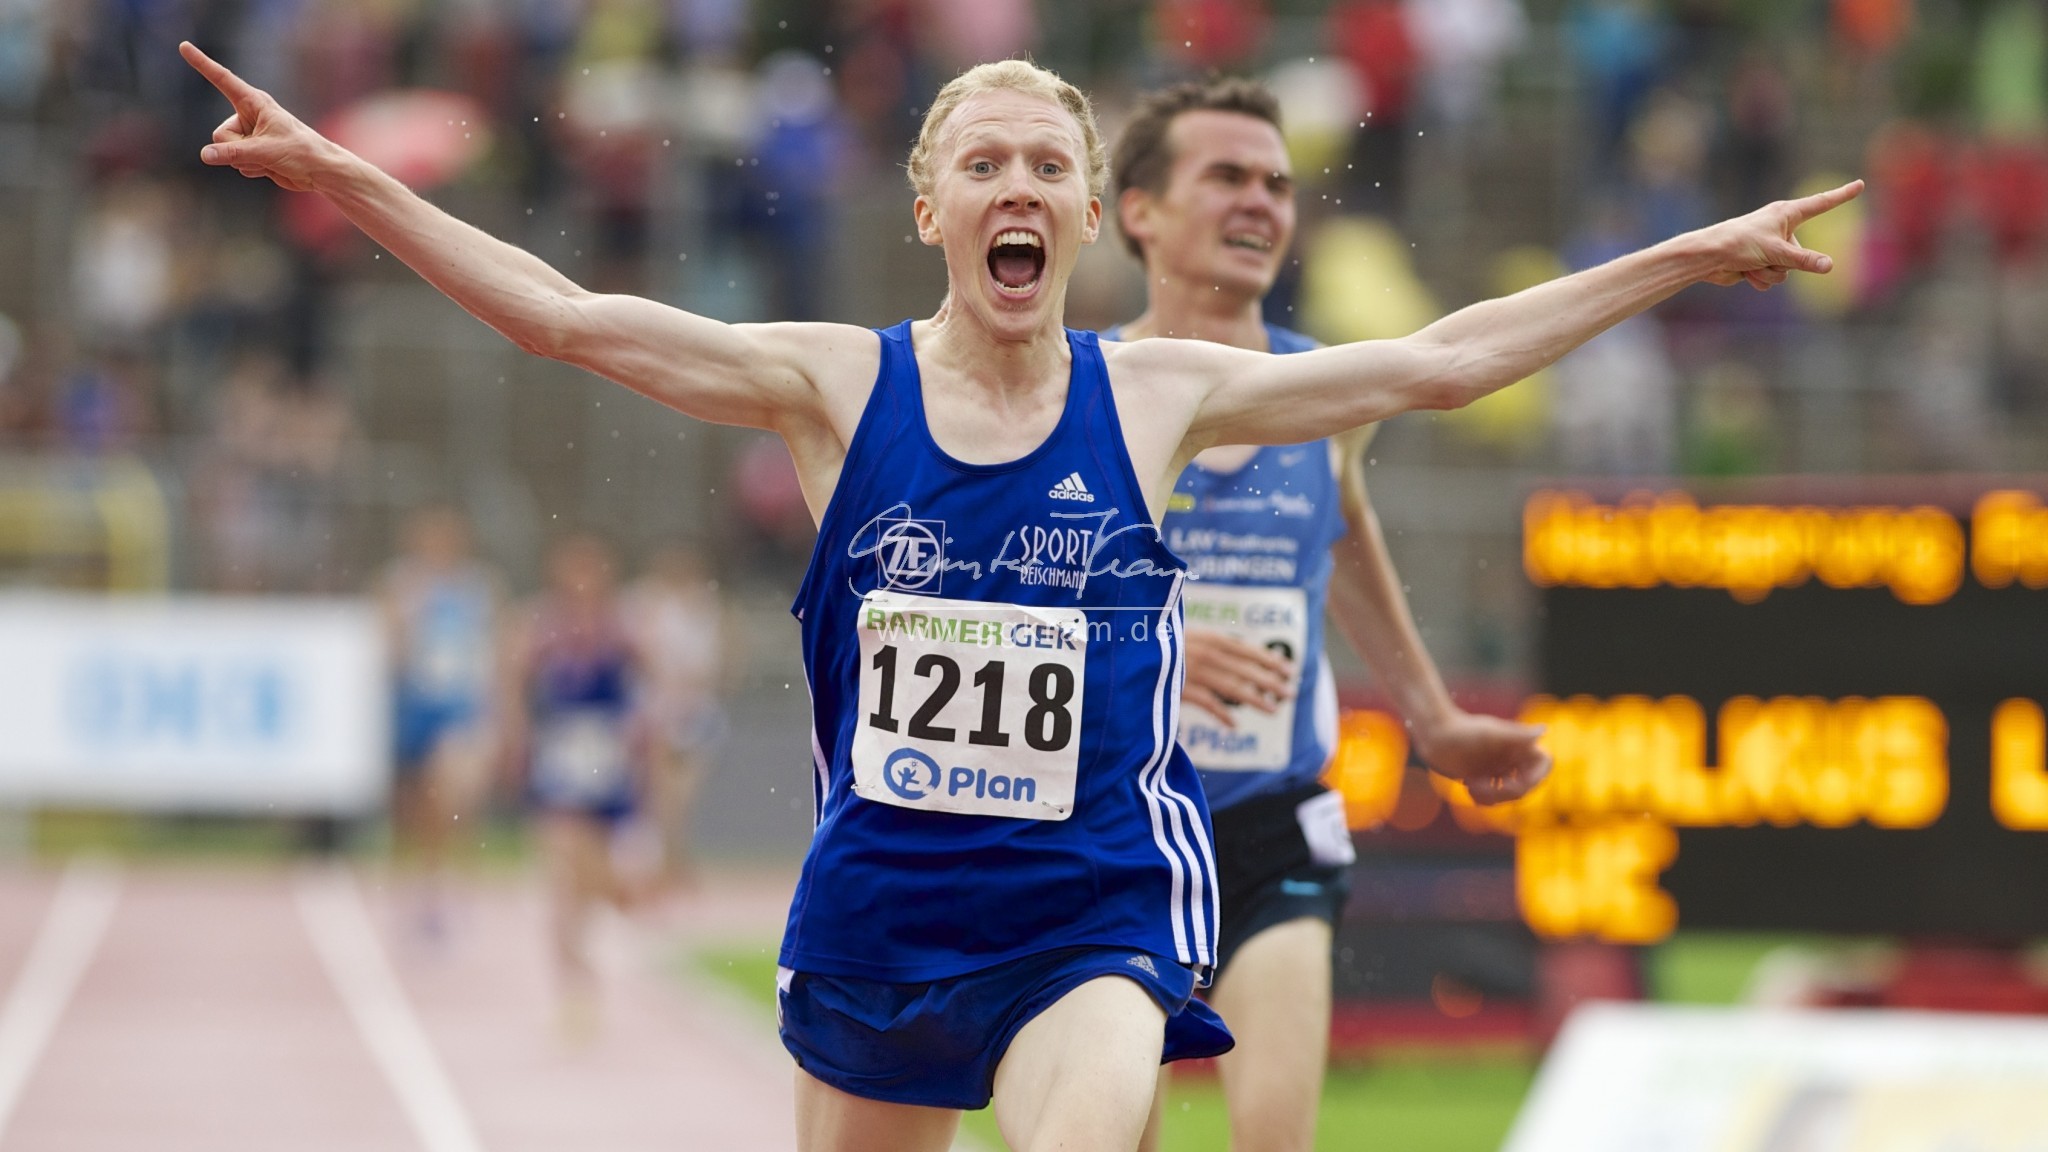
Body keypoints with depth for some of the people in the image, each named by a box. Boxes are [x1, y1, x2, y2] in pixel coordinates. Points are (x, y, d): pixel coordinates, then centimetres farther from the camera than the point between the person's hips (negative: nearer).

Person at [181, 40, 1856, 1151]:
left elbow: (1437, 363, 4)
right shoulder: (839, 386, -2)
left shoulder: (1156, 395, 1)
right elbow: (566, 317, -7)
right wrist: (341, 179, -14)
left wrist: (1691, 258, 3)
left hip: (1095, 905, -1)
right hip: (879, 899, 1)